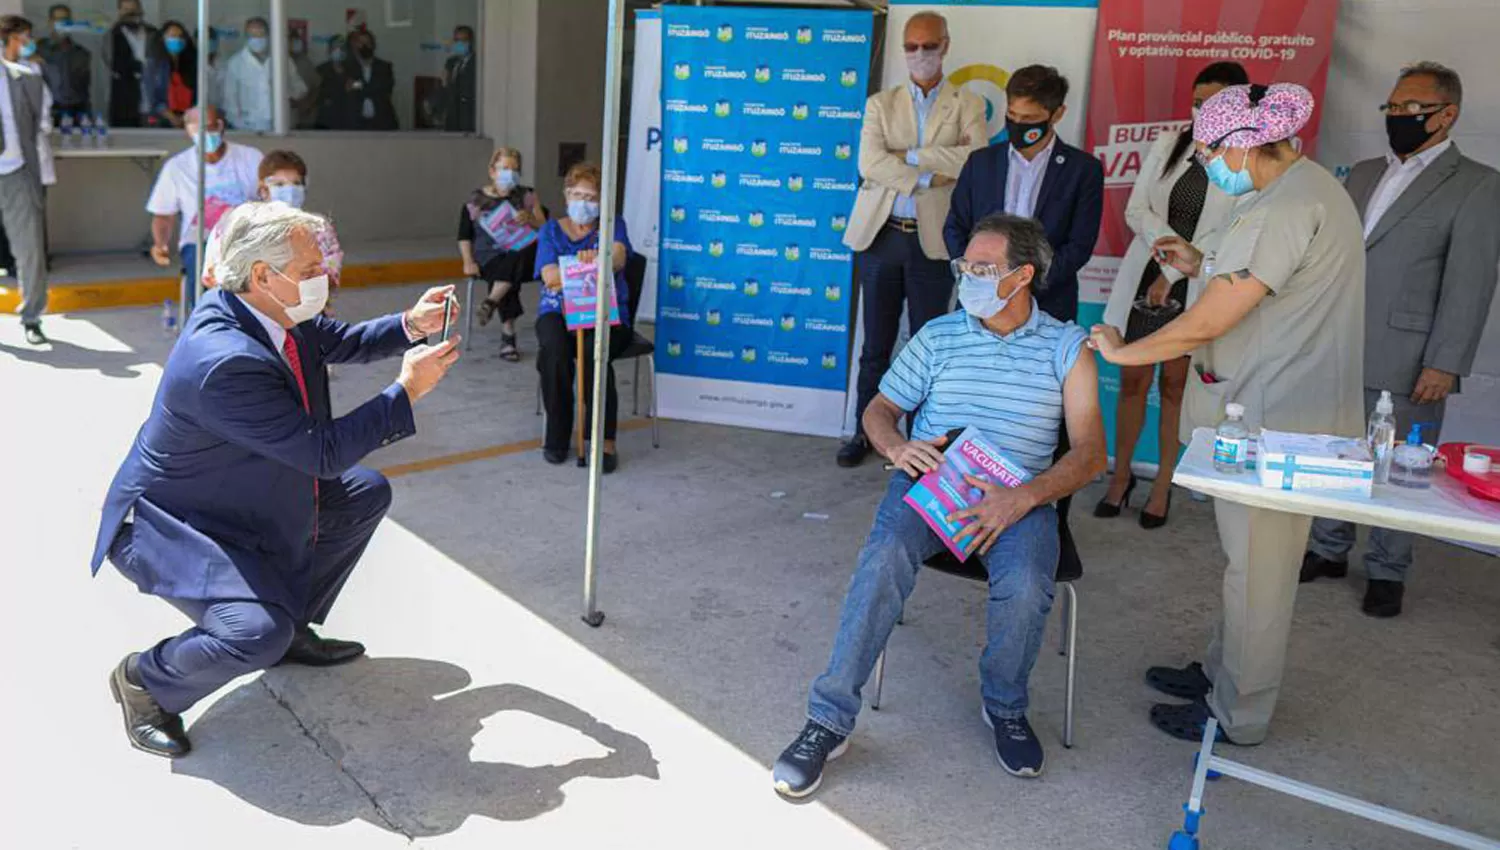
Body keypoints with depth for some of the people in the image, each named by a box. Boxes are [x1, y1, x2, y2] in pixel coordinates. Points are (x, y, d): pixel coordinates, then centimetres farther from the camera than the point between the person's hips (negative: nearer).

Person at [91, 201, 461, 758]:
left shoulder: (270, 310, -8)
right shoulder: (225, 362, -35)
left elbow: (341, 343, 11)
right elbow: (325, 452, -30)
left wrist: (410, 326, -7)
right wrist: (408, 389, -25)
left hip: (248, 497, 10)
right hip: (166, 524, -10)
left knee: (368, 494, 12)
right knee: (258, 635, -30)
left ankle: (293, 626, 22)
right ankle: (144, 680, 3)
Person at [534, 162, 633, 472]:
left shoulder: (613, 225, 13)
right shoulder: (551, 230, 16)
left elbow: (618, 259, -11)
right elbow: (550, 277, -2)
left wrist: (593, 259, -34)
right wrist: (591, 265, -13)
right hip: (558, 311, 1)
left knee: (595, 351, -35)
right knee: (555, 349, -33)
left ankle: (604, 440, -31)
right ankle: (557, 435, -20)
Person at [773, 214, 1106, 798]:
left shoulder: (1066, 348, 5)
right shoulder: (938, 336, 12)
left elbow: (1090, 453, -1)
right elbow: (879, 408, 15)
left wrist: (1024, 498, -19)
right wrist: (896, 447, -10)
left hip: (1018, 494, -1)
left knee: (1025, 586, -31)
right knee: (885, 559, -30)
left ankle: (1005, 707, 2)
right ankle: (829, 720, -21)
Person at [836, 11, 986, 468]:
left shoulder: (967, 105, 6)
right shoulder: (880, 104, 9)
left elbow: (976, 159, -12)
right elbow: (870, 164, -8)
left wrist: (908, 155, -13)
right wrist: (929, 177, -14)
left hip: (933, 241, -1)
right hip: (882, 237, 1)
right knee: (876, 344, 9)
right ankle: (865, 432, 21)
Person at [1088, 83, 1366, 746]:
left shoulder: (1285, 208, -23)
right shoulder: (1309, 187, 12)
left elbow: (1207, 324, -23)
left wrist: (1120, 351, -10)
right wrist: (1207, 265, 14)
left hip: (1273, 421, -10)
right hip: (1285, 412, 10)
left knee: (1257, 567, 2)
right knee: (1249, 559, 21)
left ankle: (1237, 714, 17)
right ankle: (1223, 672, 36)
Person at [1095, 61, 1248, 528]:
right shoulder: (1168, 145, 5)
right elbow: (1136, 211, 1)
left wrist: (1174, 272, -12)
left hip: (1197, 291, -2)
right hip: (1144, 280, 3)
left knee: (1175, 386, 8)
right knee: (1132, 381, 7)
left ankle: (1163, 483, 21)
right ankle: (1121, 476, 21)